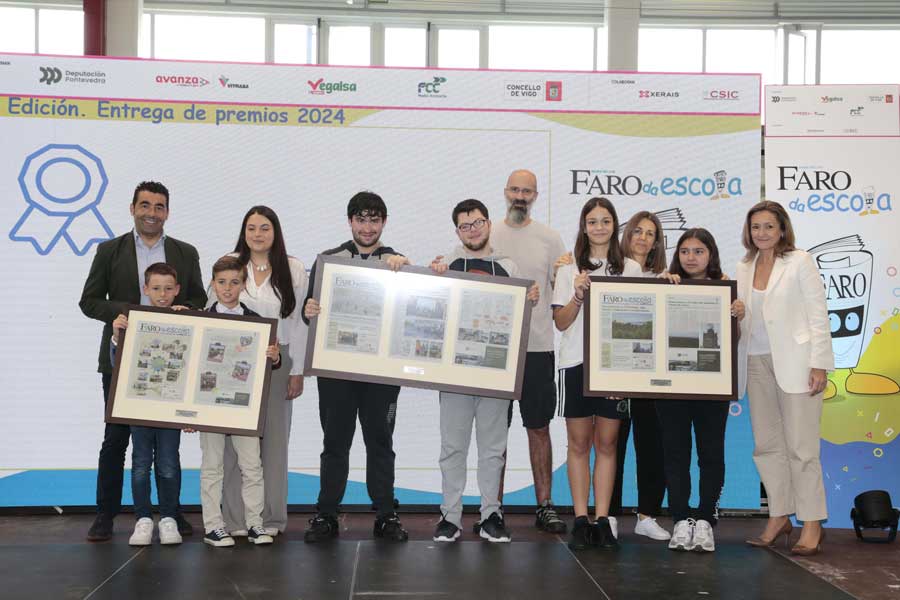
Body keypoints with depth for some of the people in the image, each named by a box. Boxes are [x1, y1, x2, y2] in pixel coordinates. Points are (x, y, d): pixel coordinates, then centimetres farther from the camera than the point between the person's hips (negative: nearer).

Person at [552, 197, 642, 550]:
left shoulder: (631, 269, 10)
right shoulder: (570, 270, 8)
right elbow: (561, 323, 3)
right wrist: (577, 296, -13)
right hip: (577, 360, 0)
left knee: (606, 442, 3)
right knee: (579, 443, 2)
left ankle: (603, 519, 7)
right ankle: (581, 520, 6)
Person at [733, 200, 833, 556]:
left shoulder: (800, 262, -2)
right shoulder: (744, 268, 12)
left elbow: (818, 315, -5)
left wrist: (819, 365, -11)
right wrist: (737, 314, -6)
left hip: (794, 363, -5)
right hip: (756, 363, 6)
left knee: (801, 446, -4)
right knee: (766, 445, 9)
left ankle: (812, 524, 5)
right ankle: (778, 517, 19)